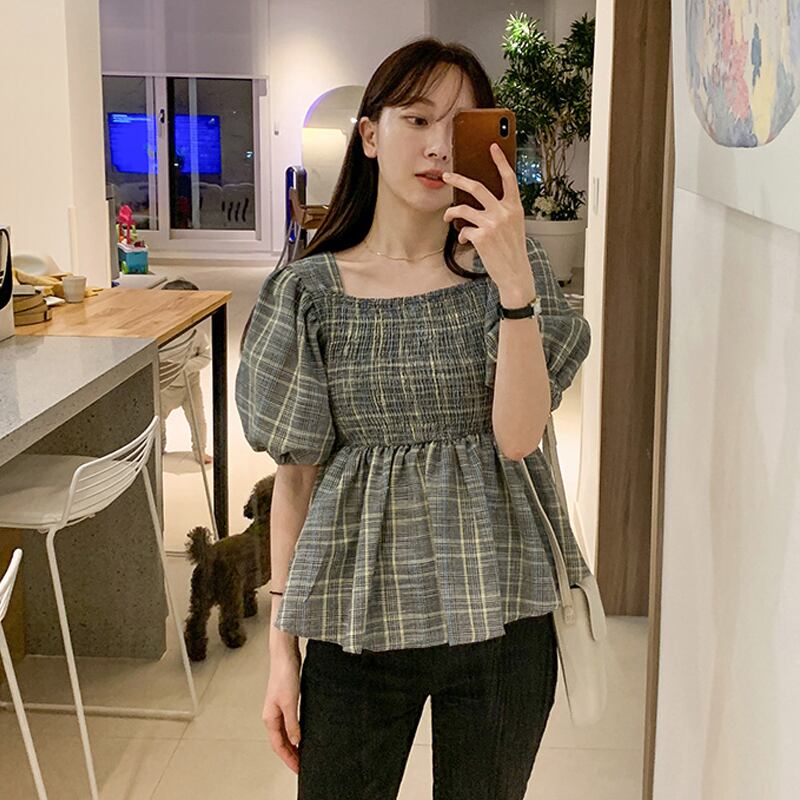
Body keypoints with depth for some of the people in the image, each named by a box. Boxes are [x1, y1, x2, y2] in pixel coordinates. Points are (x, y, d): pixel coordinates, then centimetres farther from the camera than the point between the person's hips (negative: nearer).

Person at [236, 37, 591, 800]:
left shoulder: (509, 266, -1)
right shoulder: (309, 291, -4)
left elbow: (517, 437, -12)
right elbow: (296, 474, 0)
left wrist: (514, 283, -23)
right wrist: (281, 645, 0)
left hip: (501, 615, 1)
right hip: (362, 621, -1)